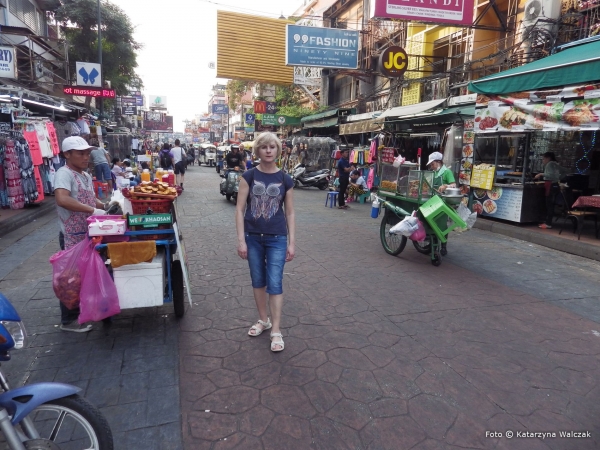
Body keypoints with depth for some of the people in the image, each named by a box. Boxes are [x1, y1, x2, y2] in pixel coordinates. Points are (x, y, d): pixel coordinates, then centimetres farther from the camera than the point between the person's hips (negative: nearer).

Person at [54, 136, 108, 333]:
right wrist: (92, 210, -33)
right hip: (72, 236, -8)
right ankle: (69, 320, 15)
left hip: (88, 233, 9)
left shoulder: (86, 175, 11)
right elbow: (62, 199, -34)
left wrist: (105, 206, 8)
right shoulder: (64, 174, -17)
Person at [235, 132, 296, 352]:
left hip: (277, 239, -1)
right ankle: (263, 320, 32)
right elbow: (240, 208, -4)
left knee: (274, 284, -1)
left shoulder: (285, 180, -1)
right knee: (258, 281, 13)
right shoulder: (249, 176, -3)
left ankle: (276, 331, 9)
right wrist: (241, 240, -9)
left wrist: (292, 242, 0)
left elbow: (290, 213, 3)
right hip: (253, 238, 1)